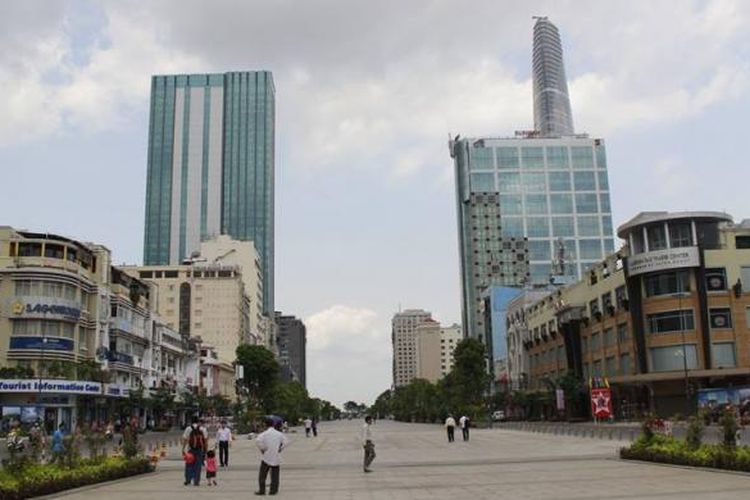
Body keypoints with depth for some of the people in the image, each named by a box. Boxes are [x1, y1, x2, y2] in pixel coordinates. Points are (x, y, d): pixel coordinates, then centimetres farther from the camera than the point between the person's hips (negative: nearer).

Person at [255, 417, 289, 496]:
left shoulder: (264, 434, -7)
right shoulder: (279, 434, 1)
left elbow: (258, 441, -23)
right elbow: (285, 441, -4)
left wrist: (262, 449, -10)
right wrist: (280, 449, 2)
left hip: (266, 457, -2)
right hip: (276, 458, 2)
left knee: (262, 474, 9)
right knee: (275, 475, 9)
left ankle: (262, 490, 10)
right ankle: (273, 490, 7)